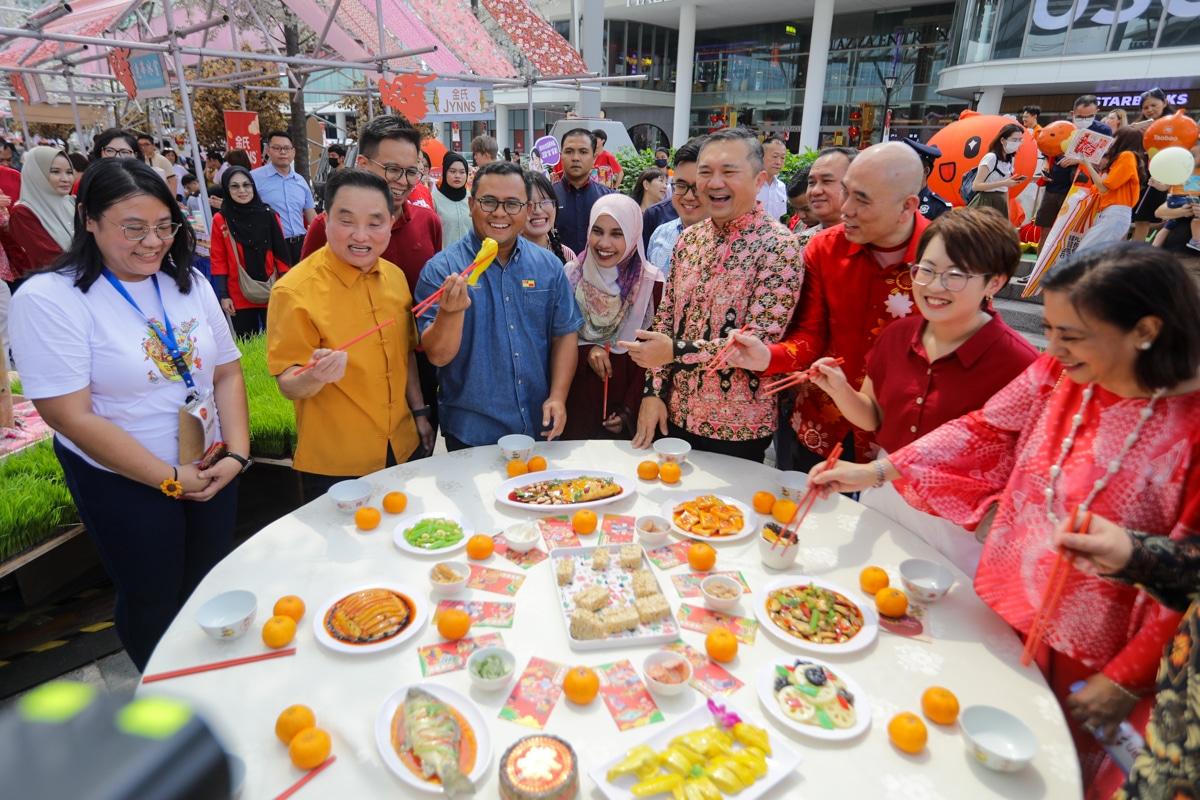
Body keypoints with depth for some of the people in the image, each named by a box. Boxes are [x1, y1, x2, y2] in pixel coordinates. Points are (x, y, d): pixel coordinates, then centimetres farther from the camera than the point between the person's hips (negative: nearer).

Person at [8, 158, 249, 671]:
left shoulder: (188, 282, 0)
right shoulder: (48, 299, -16)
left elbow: (227, 374, 1)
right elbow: (72, 417, -19)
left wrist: (236, 453, -10)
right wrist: (169, 478, -17)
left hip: (212, 470, 5)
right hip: (125, 481, -5)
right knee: (153, 599, 13)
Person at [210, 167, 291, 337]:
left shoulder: (269, 215, 2)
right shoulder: (220, 220, 0)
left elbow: (281, 254, 4)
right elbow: (218, 261, 2)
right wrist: (223, 295, -3)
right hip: (239, 297, 0)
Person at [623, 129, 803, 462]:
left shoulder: (779, 246, -14)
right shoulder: (689, 238, 4)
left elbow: (760, 341, -20)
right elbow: (665, 317, 7)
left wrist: (677, 351, -26)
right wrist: (653, 389, 1)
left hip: (737, 428, -5)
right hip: (676, 413, 5)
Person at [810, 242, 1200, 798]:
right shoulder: (1056, 374, -10)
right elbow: (981, 434, 0)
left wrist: (1128, 679, -12)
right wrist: (875, 471, -7)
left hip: (1090, 658, -3)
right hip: (1003, 609, 4)